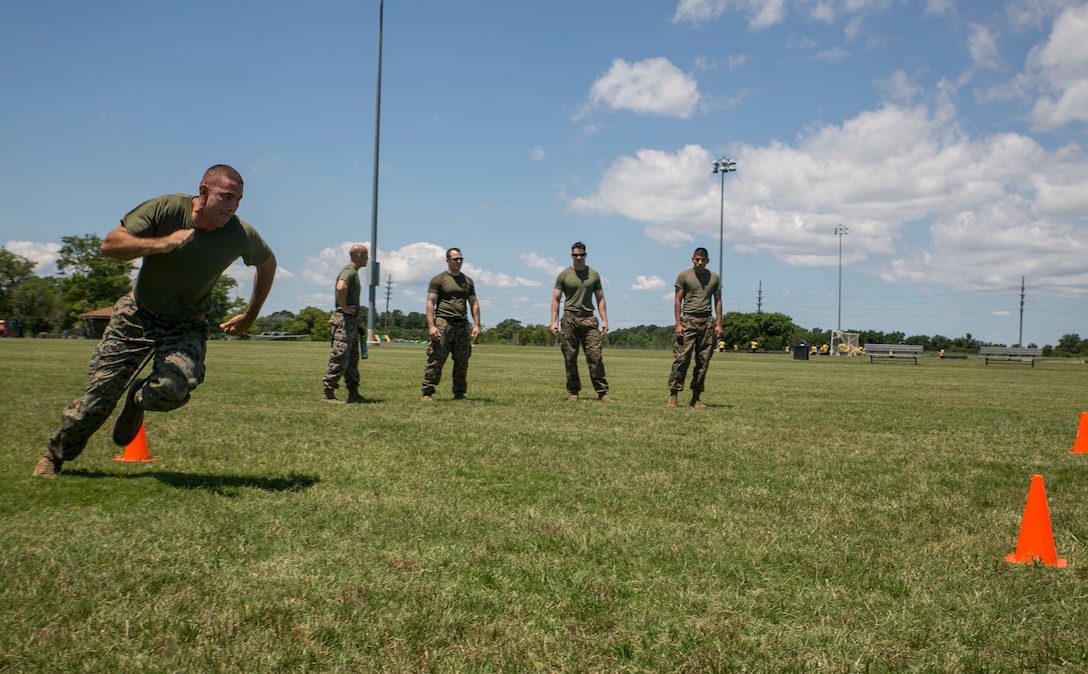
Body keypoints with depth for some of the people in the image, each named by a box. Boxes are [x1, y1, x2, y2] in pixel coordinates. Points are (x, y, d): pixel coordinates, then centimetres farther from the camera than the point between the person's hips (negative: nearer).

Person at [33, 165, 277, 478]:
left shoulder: (241, 235, -14)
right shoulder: (165, 209, -19)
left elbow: (267, 262, 8)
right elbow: (109, 244, -21)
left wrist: (250, 316, 9)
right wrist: (162, 244, -37)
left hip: (185, 327, 0)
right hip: (136, 315, 0)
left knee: (171, 389, -29)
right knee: (99, 395, 2)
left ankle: (138, 400, 10)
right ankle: (55, 454, 31)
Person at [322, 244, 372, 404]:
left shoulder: (354, 272, 20)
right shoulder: (349, 271, -12)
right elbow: (340, 287, -34)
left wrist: (357, 323, 24)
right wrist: (344, 307, -22)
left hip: (351, 321, 10)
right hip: (344, 320, -10)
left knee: (352, 360, 12)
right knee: (340, 358, -9)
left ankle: (353, 394, 16)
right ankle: (328, 394, -7)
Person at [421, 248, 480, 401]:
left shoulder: (468, 281, 19)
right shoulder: (438, 280, 4)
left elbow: (474, 303, 19)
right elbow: (430, 303, -3)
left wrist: (476, 325, 7)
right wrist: (431, 326, -14)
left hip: (462, 325, 5)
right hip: (443, 323, -5)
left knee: (462, 361, 4)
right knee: (436, 360, -9)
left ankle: (459, 394, 12)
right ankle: (427, 392, -5)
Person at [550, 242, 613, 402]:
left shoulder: (594, 274, 11)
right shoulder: (564, 275, 6)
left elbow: (600, 298, 13)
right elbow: (555, 299, 5)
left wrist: (604, 320, 3)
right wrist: (554, 321, -4)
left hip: (588, 318, 1)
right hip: (569, 318, 0)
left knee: (595, 356, -6)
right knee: (570, 358, 1)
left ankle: (602, 392, -4)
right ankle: (573, 392, 9)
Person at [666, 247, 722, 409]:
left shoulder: (715, 278, 12)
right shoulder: (684, 276, 3)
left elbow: (717, 301, 13)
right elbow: (678, 300, 2)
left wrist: (718, 324, 4)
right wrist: (678, 323, -7)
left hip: (707, 321, 3)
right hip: (688, 320, -3)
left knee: (703, 362, 2)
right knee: (681, 359, -9)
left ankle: (696, 398, 7)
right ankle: (673, 395, -7)